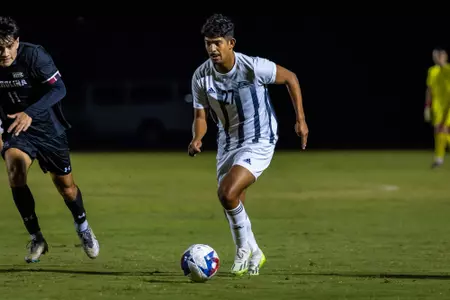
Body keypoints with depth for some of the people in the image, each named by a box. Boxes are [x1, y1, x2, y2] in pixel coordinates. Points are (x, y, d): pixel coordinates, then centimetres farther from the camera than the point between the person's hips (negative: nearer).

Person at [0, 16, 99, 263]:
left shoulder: (33, 55, -23)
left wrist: (30, 113, -39)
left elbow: (58, 89, -27)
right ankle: (36, 238, -19)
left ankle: (82, 227, 43)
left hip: (48, 128, -1)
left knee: (65, 184, 10)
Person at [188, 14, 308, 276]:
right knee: (233, 207, 11)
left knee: (227, 193, -24)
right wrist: (197, 139, -24)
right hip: (228, 143, 6)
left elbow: (290, 78, -5)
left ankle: (246, 248, -1)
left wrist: (301, 120, -3)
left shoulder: (254, 67, -22)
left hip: (259, 142, -6)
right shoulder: (201, 76, -10)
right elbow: (201, 116, -1)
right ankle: (254, 255, 35)